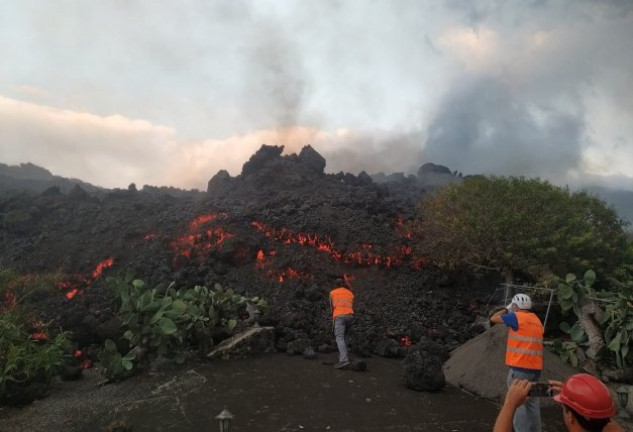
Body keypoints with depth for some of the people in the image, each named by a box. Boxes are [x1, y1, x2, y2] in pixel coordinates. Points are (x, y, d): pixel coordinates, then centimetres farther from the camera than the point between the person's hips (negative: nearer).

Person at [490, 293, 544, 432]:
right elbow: (529, 342, 16)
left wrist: (506, 309, 12)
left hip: (520, 367, -8)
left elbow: (494, 318, 0)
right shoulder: (536, 320, 14)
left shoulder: (517, 317, -8)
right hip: (536, 367, 8)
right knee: (533, 401, 13)